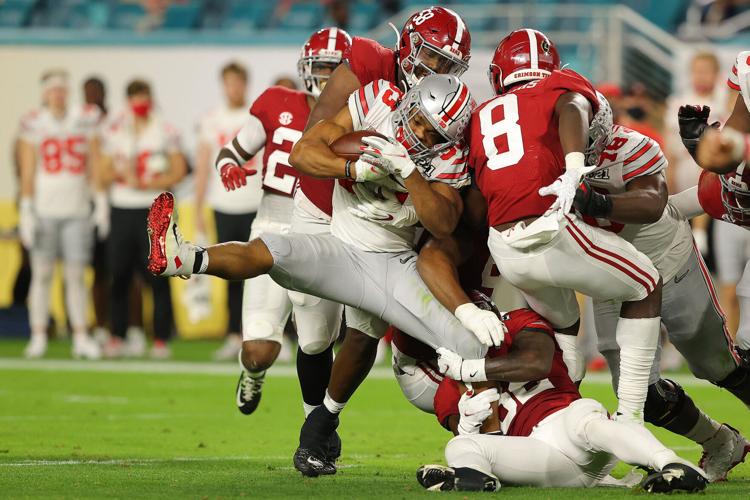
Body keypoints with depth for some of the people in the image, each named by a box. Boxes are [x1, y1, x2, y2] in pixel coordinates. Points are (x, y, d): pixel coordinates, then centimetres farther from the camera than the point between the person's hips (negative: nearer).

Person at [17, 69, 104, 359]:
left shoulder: (86, 120, 6)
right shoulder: (34, 123, 1)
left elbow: (93, 166, 9)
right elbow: (27, 172, 2)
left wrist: (100, 202, 4)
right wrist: (26, 210, -3)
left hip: (76, 210, 1)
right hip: (44, 210, -1)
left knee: (76, 275, 1)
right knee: (42, 273, 0)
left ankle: (81, 338, 5)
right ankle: (38, 338, 4)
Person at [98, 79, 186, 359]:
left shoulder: (165, 131, 2)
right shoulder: (114, 132, 9)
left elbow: (178, 171, 0)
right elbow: (104, 173, 11)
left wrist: (147, 184, -11)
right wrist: (121, 172, -10)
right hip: (122, 209, 3)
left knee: (158, 277, -5)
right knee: (119, 275, 3)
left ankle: (161, 340, -1)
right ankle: (117, 337, 12)